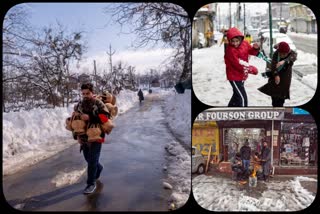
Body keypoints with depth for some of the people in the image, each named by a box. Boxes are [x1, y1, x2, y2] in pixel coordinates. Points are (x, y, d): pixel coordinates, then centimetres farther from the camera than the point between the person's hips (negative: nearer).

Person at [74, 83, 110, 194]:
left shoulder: (98, 103, -12)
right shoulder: (79, 105, 5)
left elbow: (105, 117, -24)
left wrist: (90, 117, -30)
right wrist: (77, 134, 8)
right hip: (84, 137, 6)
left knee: (92, 160, -5)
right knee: (88, 159, 20)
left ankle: (91, 183, 9)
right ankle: (99, 168, 50)